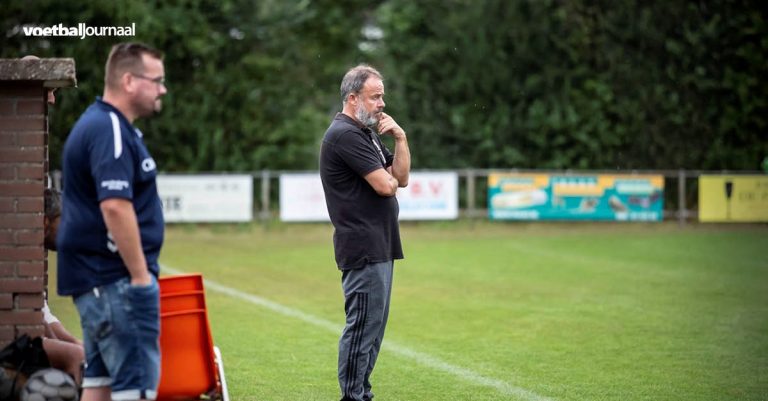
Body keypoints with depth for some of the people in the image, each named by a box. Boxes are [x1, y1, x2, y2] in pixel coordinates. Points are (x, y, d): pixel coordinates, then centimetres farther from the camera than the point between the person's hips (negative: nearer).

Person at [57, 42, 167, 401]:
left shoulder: (100, 125, 17)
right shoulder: (110, 130, -16)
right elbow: (115, 207, -24)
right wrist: (141, 275, -21)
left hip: (98, 277, 11)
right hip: (116, 277, -11)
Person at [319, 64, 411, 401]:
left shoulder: (366, 133, 19)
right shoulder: (345, 134, -13)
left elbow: (401, 178, 15)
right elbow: (384, 185, -18)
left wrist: (400, 138, 2)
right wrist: (389, 178, 5)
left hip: (379, 247, 10)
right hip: (363, 249, -10)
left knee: (373, 324, 13)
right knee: (363, 325, -8)